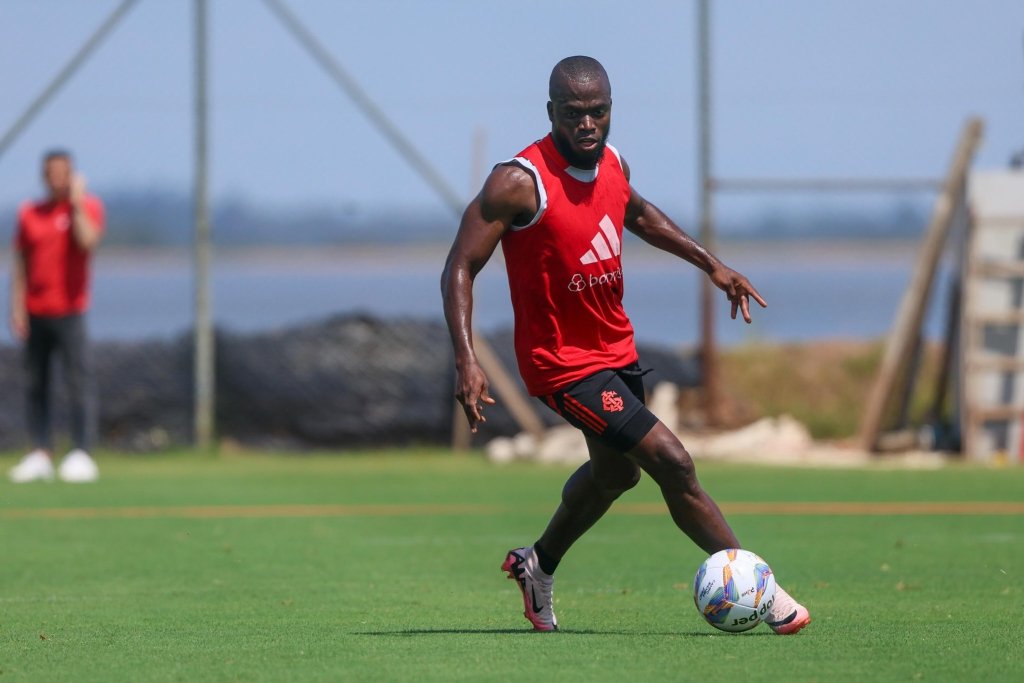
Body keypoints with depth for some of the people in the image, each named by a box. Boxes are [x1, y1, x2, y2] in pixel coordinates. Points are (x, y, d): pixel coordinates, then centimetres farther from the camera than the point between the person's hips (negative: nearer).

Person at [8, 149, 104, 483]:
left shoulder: (87, 207, 2)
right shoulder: (29, 214, 12)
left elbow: (87, 241, -18)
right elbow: (20, 264, 12)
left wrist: (76, 204, -14)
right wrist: (17, 308, 5)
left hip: (69, 310, -4)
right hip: (35, 312, 4)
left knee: (77, 381, -9)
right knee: (35, 383, 4)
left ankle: (81, 453, -10)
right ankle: (41, 453, 7)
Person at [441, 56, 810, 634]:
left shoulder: (612, 163, -2)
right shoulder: (520, 182, -23)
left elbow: (638, 214, 22)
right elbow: (460, 268, -20)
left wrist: (711, 264, 17)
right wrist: (466, 360, -30)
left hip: (617, 348, 9)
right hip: (564, 363, -9)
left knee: (616, 469, 27)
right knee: (672, 461, -15)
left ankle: (538, 566, 49)